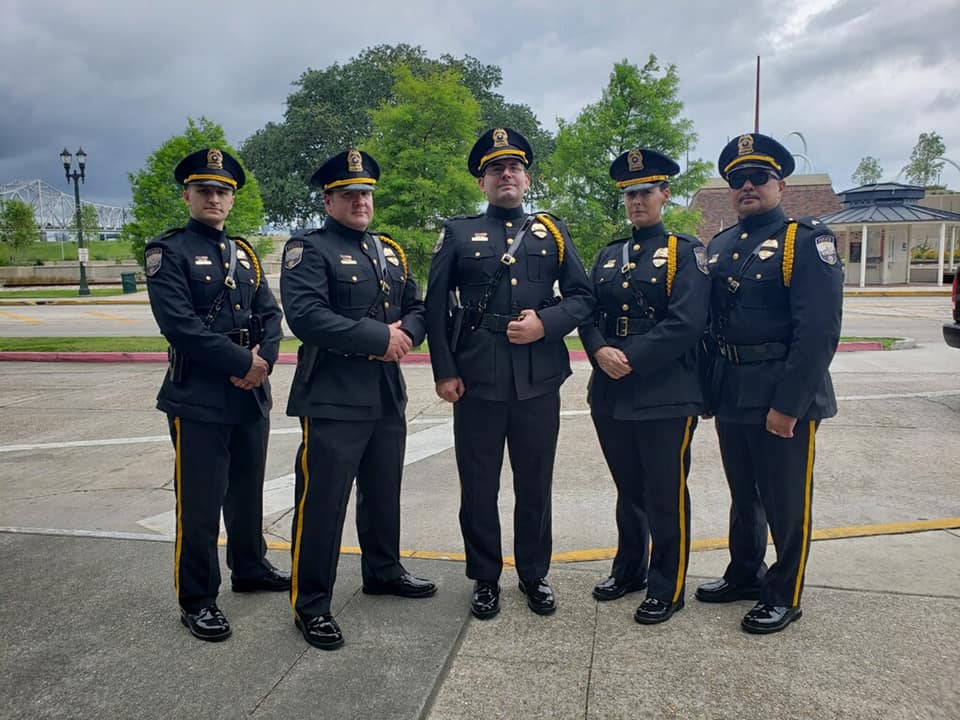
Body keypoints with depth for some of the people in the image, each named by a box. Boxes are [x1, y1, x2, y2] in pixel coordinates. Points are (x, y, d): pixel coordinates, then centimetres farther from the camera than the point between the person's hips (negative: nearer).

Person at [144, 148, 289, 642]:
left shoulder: (244, 253, 14)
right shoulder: (167, 252, -5)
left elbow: (270, 314, 8)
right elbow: (180, 324, -17)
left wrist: (264, 360, -11)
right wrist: (241, 363, -18)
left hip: (252, 394, 6)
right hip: (198, 398, -6)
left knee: (248, 490, 18)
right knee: (200, 503, 1)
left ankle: (250, 568, 35)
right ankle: (196, 600, 14)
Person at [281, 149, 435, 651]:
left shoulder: (390, 252, 16)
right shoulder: (308, 249, -7)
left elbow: (417, 308, 15)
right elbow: (305, 316, -21)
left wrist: (404, 334, -9)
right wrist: (379, 338, -20)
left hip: (388, 396, 7)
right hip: (333, 398, -7)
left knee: (384, 492, 19)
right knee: (322, 501, -1)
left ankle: (383, 571, 39)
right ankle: (310, 605, 13)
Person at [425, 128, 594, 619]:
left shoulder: (552, 232, 11)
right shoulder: (458, 234, 6)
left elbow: (583, 297, 7)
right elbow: (435, 307, 3)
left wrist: (546, 323, -11)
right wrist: (444, 371, -4)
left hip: (539, 382, 1)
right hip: (476, 383, -1)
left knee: (535, 485, 12)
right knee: (478, 487, 8)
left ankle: (534, 575, 30)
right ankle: (485, 580, 26)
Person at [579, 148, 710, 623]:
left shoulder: (685, 251, -2)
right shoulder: (608, 256, 15)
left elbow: (687, 323, -14)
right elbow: (588, 315, 9)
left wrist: (632, 359, -18)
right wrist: (600, 351, -11)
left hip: (666, 395, -5)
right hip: (610, 394, 5)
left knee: (665, 496, 4)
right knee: (628, 490, 18)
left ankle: (667, 588, 19)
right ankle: (628, 570, 34)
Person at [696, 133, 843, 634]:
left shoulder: (807, 240, -10)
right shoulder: (720, 246, 11)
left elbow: (819, 331, -18)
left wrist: (788, 404, -21)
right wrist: (710, 387, 8)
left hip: (783, 398, -6)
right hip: (730, 395, 6)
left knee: (786, 501, 8)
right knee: (743, 494, 20)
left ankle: (784, 595, 25)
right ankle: (744, 575, 38)